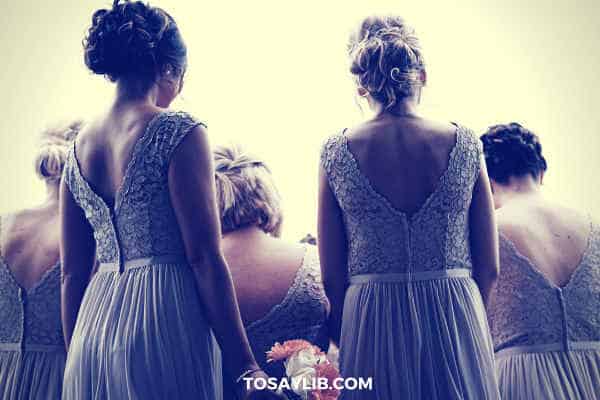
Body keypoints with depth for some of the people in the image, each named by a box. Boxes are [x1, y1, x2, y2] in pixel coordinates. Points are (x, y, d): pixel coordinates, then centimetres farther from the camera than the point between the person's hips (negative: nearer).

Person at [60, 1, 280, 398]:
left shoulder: (78, 148, 9)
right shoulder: (179, 133, -9)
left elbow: (72, 272, 11)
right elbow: (204, 257, -14)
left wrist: (77, 357, 19)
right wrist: (247, 367, -12)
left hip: (93, 326, 6)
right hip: (165, 322, -6)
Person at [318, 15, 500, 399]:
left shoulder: (336, 152, -4)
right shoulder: (465, 144, -3)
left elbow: (332, 277, -1)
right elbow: (489, 268, 2)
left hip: (370, 325, 0)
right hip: (456, 320, 0)